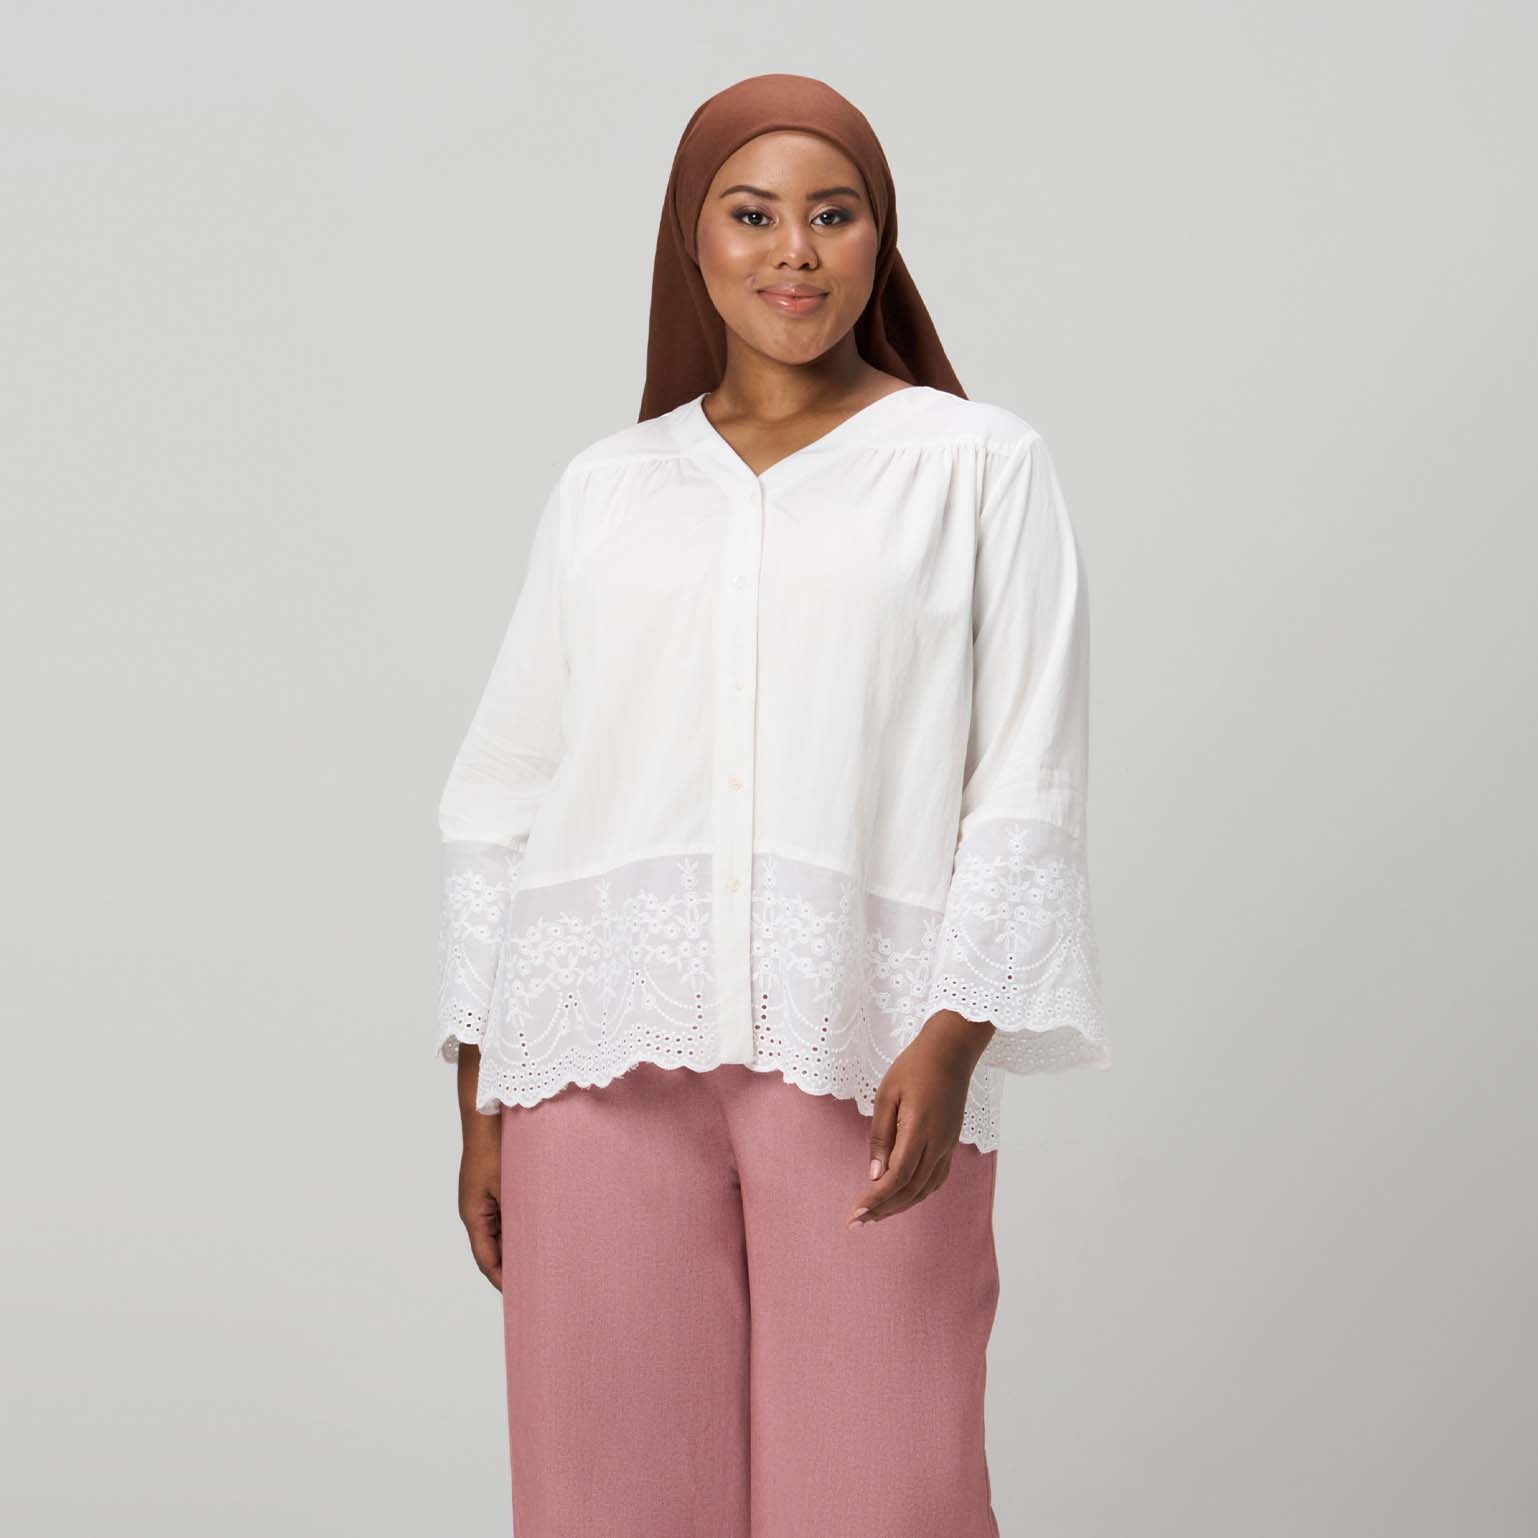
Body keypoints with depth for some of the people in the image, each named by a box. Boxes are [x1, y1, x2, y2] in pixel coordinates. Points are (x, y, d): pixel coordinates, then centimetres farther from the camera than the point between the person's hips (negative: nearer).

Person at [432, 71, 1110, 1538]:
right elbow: (502, 797, 15)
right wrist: (480, 1104, 11)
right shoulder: (603, 491, 15)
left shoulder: (980, 467, 8)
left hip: (864, 1058, -2)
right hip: (608, 1049, 2)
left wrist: (954, 1036, -12)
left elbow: (1029, 784, 1)